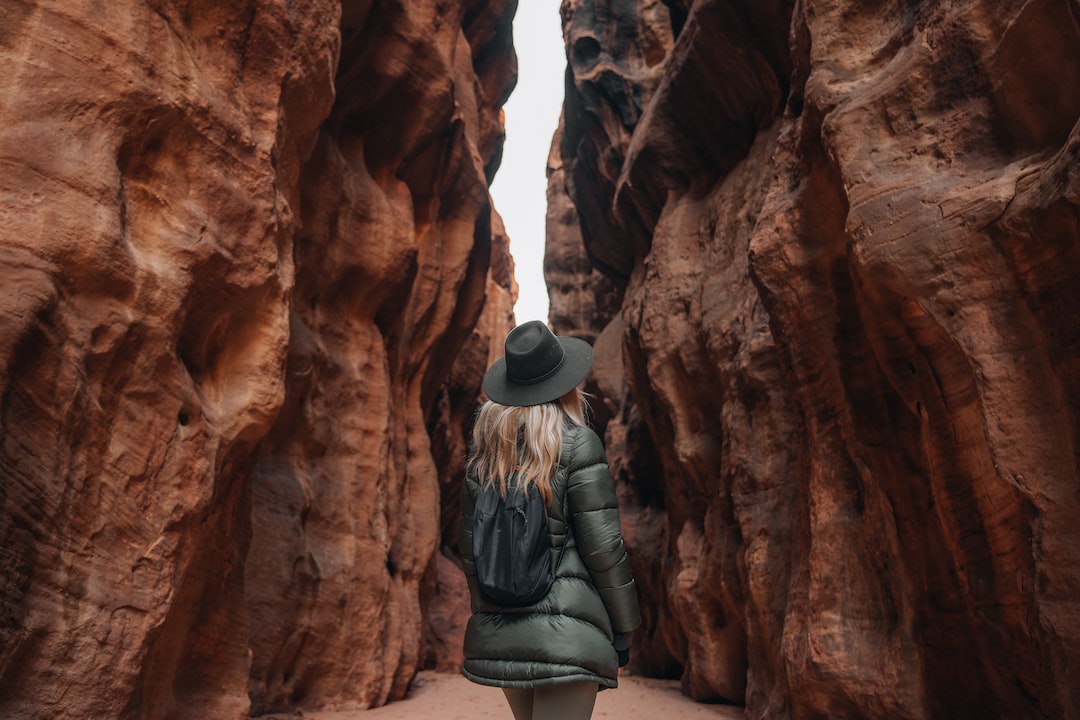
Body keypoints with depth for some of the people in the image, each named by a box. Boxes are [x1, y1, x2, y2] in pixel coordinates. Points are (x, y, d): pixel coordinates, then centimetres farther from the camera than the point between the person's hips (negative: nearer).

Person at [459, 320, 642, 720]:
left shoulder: (484, 450, 4)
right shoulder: (577, 443, -12)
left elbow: (470, 546, 9)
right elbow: (601, 545, -12)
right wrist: (623, 627, 0)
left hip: (497, 635, 6)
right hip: (566, 634, -6)